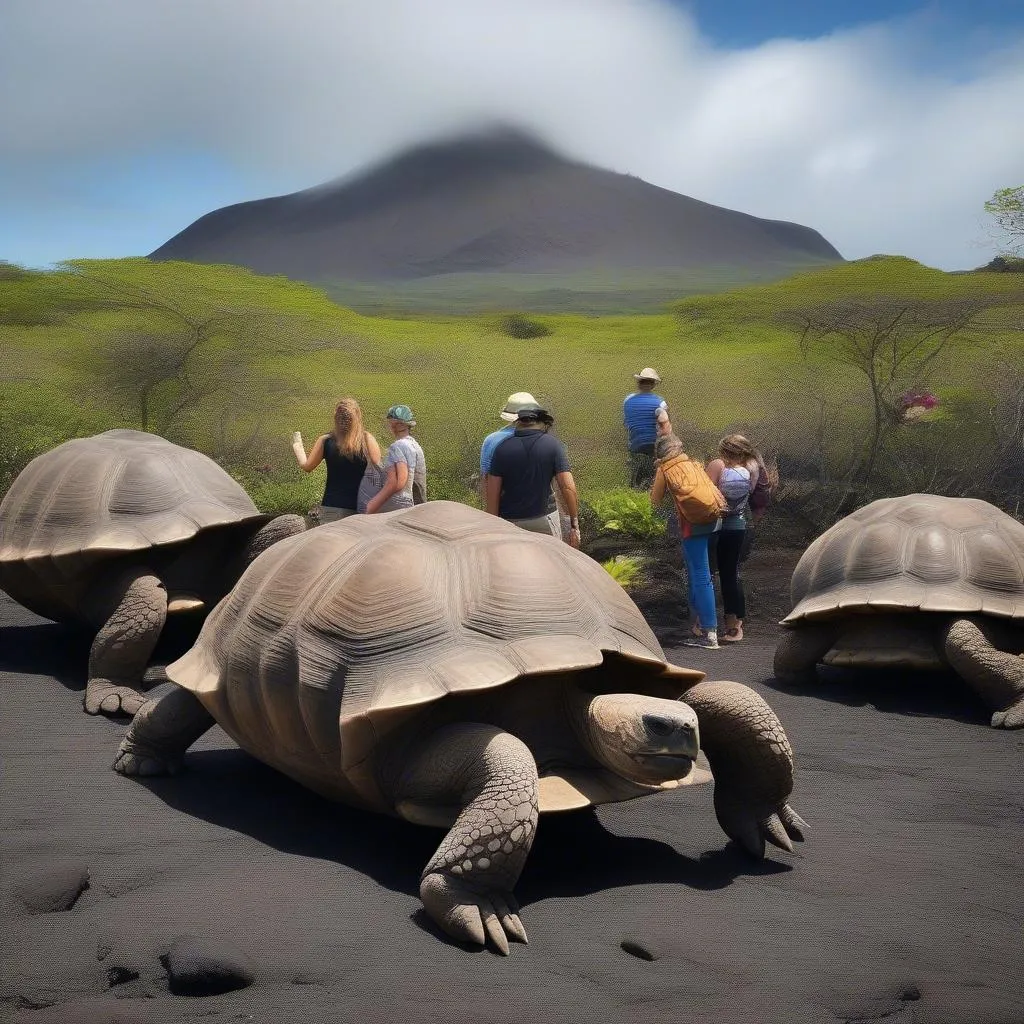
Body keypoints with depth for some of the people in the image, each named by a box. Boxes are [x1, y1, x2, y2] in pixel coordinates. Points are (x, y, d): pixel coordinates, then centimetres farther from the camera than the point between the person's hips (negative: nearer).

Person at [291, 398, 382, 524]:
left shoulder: (325, 441, -3)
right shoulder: (367, 440, -8)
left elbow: (306, 466, 11)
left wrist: (297, 444, 27)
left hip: (331, 507, 1)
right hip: (360, 507, -1)